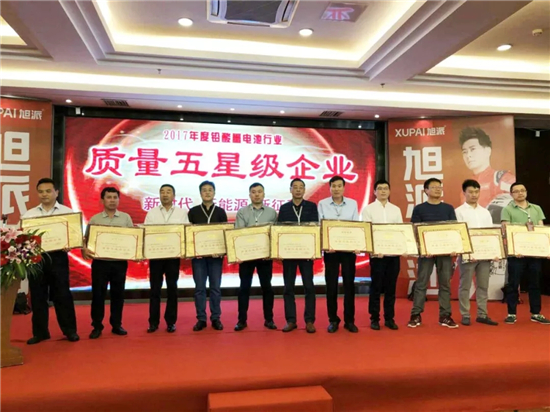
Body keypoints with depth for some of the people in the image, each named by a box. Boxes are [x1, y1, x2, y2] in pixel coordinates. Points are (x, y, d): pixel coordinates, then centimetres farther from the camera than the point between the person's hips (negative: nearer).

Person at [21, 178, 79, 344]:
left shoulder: (67, 212, 4)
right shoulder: (28, 214, 11)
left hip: (58, 257, -2)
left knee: (62, 295, 3)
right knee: (38, 296, 8)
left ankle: (70, 330, 15)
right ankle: (40, 332, 21)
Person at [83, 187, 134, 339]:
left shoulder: (126, 218, 5)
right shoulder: (94, 219, 5)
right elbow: (86, 239, 3)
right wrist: (84, 250, -16)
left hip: (120, 262, 1)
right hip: (100, 262, 0)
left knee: (118, 294, 8)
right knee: (98, 294, 4)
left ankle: (116, 325, 20)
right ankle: (97, 326, 16)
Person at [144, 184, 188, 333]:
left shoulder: (182, 213, 5)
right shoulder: (151, 213, 7)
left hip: (173, 255, 0)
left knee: (172, 288, 6)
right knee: (155, 289, 5)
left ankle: (171, 321, 16)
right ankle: (153, 322, 14)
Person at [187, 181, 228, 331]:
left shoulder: (220, 212, 7)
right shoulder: (193, 211, 6)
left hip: (216, 254, 0)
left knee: (215, 287, 4)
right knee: (199, 288, 3)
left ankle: (215, 318, 13)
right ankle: (201, 319, 12)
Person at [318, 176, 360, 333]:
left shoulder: (352, 203, 5)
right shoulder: (322, 204, 1)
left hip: (349, 248, 1)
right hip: (330, 249, -1)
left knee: (349, 284, 5)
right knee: (331, 285, 4)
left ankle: (349, 320, 16)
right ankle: (333, 320, 17)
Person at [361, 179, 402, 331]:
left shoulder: (396, 209, 12)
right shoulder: (368, 209, 2)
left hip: (394, 253, 3)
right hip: (377, 254, -3)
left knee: (391, 287, 8)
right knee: (376, 287, 2)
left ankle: (389, 318, 18)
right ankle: (374, 319, 13)